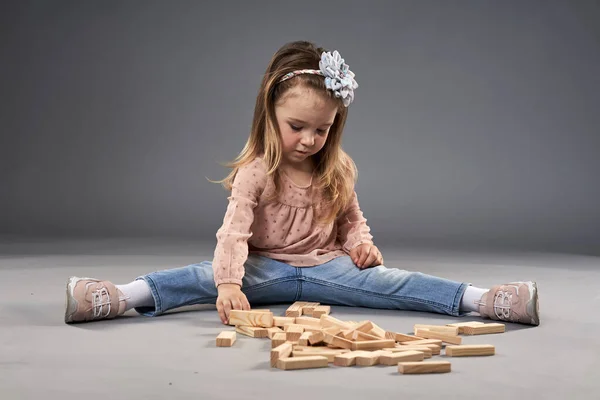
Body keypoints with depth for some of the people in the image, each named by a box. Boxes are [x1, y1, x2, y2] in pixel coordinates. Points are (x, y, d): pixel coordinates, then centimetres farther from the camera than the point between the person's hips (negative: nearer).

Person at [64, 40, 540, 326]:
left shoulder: (338, 170, 1)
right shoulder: (255, 171, -12)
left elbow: (352, 219, 16)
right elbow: (234, 232, -24)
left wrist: (362, 244, -8)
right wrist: (229, 282, -42)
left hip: (326, 265, 2)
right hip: (266, 268, -2)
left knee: (385, 279, -22)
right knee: (209, 276, -29)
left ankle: (481, 299, -35)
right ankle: (125, 295, -45)